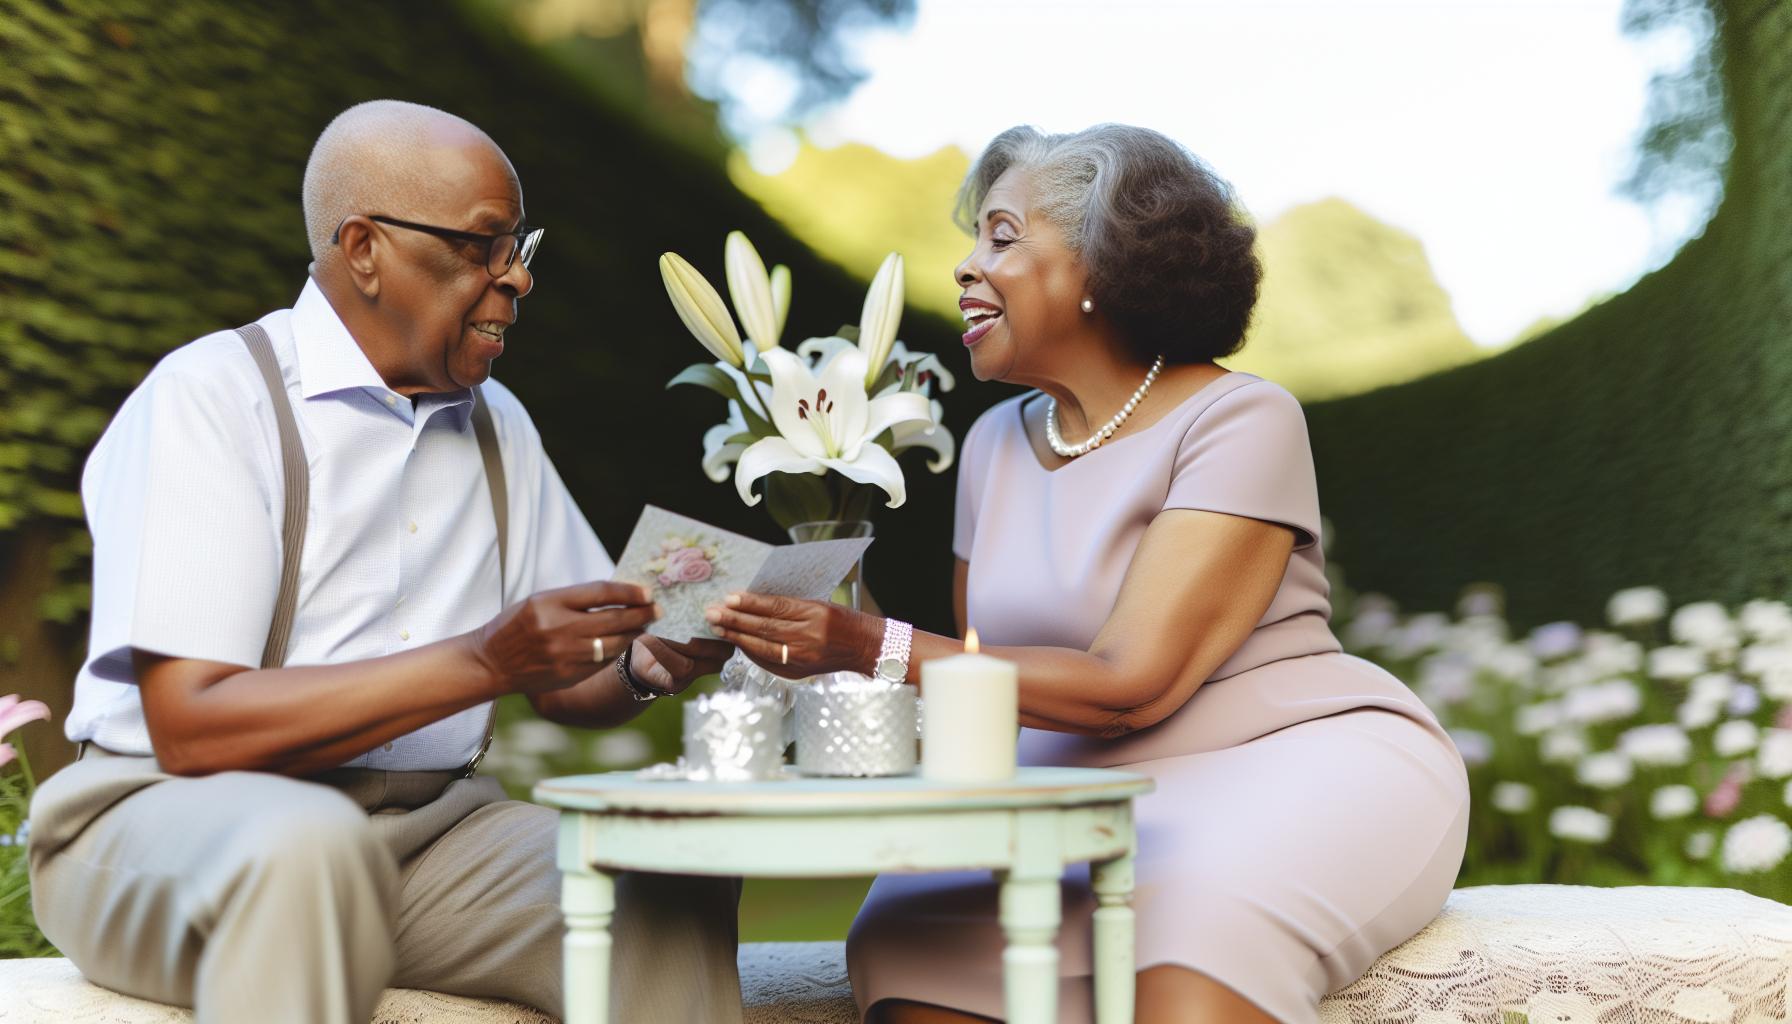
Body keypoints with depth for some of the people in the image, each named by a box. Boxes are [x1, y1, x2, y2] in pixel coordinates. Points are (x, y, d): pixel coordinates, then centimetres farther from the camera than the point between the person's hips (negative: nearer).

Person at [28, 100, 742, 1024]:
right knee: (309, 843, -38)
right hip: (170, 819, -6)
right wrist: (485, 661, -25)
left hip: (424, 826, 6)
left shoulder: (497, 425, 13)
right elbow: (190, 728, -19)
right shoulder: (208, 397, -10)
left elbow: (566, 687, 18)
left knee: (672, 873, -18)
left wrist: (648, 661, -7)